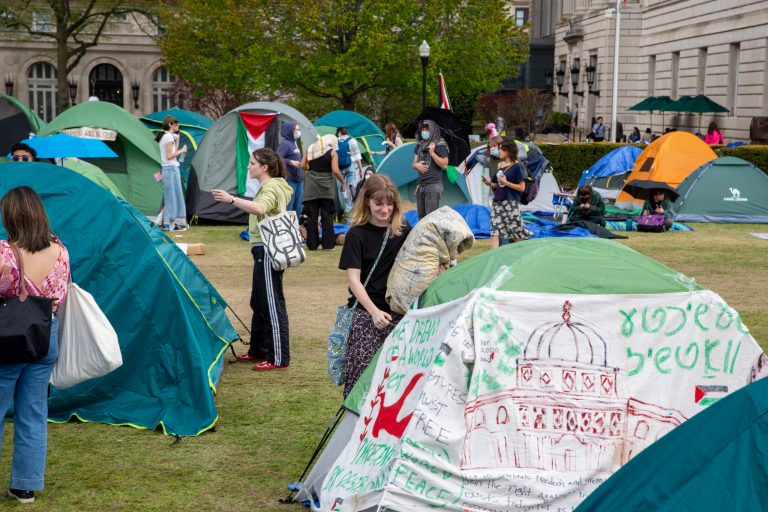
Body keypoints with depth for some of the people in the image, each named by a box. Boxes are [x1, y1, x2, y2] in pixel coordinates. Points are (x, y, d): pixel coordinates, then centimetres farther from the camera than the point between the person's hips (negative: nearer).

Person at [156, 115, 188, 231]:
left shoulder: (163, 136, 17)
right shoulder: (169, 137, -12)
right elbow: (169, 156, -17)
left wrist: (177, 139, 14)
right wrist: (181, 151, -7)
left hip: (166, 169, 10)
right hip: (172, 169, -10)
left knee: (169, 197, 11)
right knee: (174, 196, -7)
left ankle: (167, 222, 13)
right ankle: (173, 223, -6)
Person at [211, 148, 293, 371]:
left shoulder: (271, 188, -14)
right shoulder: (268, 186, 19)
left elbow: (259, 209, -36)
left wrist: (231, 199, -41)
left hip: (268, 251, -11)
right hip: (264, 250, 11)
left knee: (272, 305, -9)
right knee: (259, 303, 16)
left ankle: (279, 358, -7)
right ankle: (258, 351, 26)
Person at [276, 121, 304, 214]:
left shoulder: (294, 144, 16)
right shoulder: (285, 144, -10)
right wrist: (291, 162, -28)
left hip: (299, 181, 9)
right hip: (290, 181, -9)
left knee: (297, 209, 13)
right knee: (287, 209, -9)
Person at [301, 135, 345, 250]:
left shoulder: (310, 149, 8)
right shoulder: (332, 152, -2)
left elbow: (302, 165, 6)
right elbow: (335, 171, -10)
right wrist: (343, 182, 4)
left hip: (311, 186, 3)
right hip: (325, 186, -3)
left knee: (312, 216, 6)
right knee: (327, 216, 4)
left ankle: (312, 244, 8)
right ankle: (328, 244, 4)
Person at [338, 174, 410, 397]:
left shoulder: (403, 232, 8)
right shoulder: (357, 234, -1)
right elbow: (353, 278, -7)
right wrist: (374, 311, -18)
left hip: (396, 310, 3)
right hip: (365, 311, -3)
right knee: (362, 365, -14)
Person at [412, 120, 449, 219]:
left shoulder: (440, 145, -6)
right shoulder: (420, 145, 14)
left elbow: (444, 165, -12)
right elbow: (413, 163, 20)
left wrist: (432, 153, -19)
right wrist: (416, 165, -4)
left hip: (434, 185, -7)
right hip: (420, 185, 7)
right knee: (421, 216, 11)